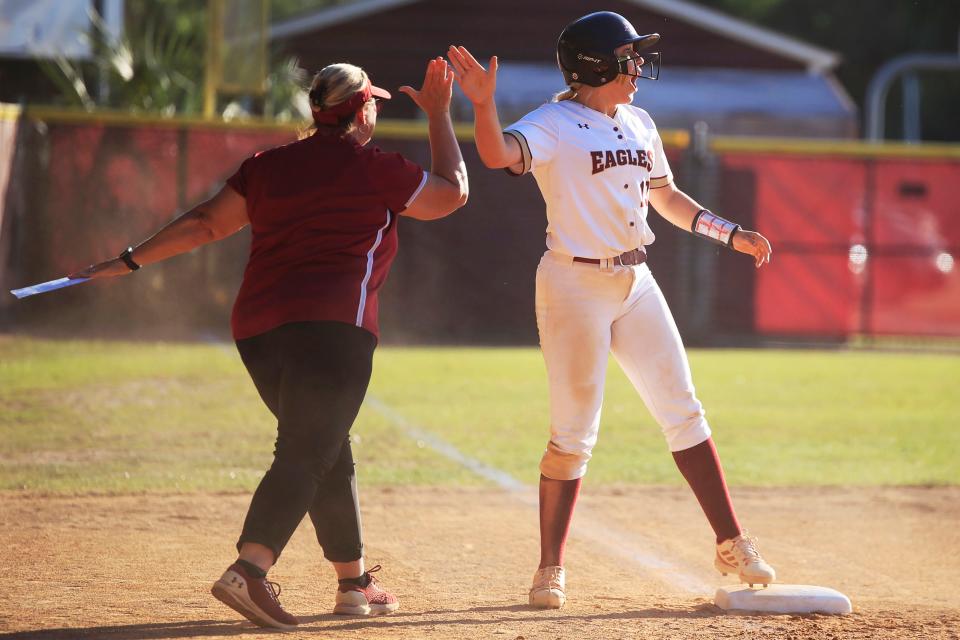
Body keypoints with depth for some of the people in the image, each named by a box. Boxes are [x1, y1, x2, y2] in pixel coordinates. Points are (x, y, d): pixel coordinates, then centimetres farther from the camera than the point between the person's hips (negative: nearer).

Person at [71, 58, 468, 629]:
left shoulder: (268, 166, 15)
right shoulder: (374, 169, 2)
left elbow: (207, 223, 14)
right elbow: (453, 194, 14)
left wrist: (130, 262, 21)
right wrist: (439, 115, 23)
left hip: (258, 327, 7)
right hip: (332, 326, -7)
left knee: (329, 453, 19)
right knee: (306, 454, -14)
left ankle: (354, 582, 25)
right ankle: (250, 570, -33)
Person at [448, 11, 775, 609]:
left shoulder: (638, 124, 10)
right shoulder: (555, 124, -12)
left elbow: (666, 196, 23)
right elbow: (498, 154, -32)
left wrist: (732, 234, 18)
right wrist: (484, 104, -49)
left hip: (636, 284, 7)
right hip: (575, 285, -7)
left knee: (683, 412, 7)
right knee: (575, 431, -5)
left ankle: (732, 544, 14)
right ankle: (551, 569, 5)